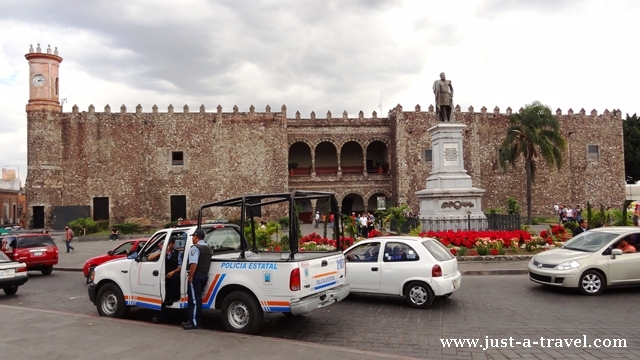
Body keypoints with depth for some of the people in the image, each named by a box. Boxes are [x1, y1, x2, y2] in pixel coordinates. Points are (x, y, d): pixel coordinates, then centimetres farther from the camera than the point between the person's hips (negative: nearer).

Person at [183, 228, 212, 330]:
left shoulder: (195, 248, -13)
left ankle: (195, 323, -2)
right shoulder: (208, 249, 16)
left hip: (196, 276, -9)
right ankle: (193, 320, 23)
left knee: (194, 299, -4)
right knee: (196, 299, 16)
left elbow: (194, 264, -22)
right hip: (205, 276, 9)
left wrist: (190, 277, -18)